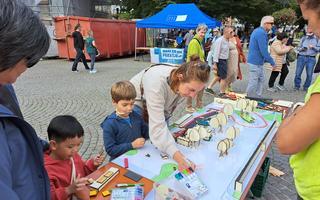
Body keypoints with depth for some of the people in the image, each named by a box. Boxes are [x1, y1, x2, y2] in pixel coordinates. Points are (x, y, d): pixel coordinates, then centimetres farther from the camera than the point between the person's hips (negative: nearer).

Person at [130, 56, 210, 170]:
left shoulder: (187, 83, -23)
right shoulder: (157, 83, -43)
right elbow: (157, 126, -46)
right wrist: (178, 157, -53)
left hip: (160, 107, 5)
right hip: (136, 104, -5)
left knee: (161, 144, 7)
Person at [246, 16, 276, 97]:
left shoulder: (258, 31, 14)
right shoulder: (261, 33, -18)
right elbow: (264, 51, -21)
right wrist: (272, 62, -12)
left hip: (258, 62, 11)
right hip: (255, 62, -11)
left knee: (261, 80, 17)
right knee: (253, 83, -2)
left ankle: (257, 98, 25)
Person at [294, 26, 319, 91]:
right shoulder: (303, 38, 13)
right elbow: (298, 48, 13)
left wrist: (313, 47, -12)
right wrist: (302, 48, -8)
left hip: (311, 58, -1)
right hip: (301, 57, 1)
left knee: (309, 74, -3)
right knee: (298, 73, -3)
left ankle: (306, 87, 11)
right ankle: (297, 86, 10)